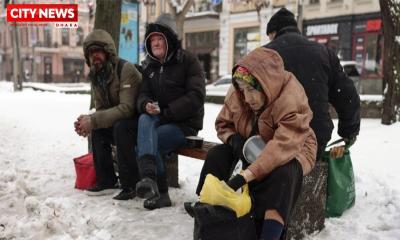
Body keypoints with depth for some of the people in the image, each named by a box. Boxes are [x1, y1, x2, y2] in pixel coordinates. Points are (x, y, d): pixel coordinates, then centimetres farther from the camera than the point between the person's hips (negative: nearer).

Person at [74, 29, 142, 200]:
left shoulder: (126, 69, -22)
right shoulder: (95, 77, 4)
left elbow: (127, 108, -30)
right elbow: (100, 109, 7)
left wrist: (94, 120, -30)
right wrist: (88, 121, -15)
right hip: (119, 120, 8)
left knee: (121, 127, -32)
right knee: (97, 131, -9)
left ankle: (130, 185, -22)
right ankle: (105, 181, 4)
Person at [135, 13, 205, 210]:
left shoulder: (188, 61, -7)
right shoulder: (149, 65, 11)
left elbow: (196, 96, -15)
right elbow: (143, 94, 5)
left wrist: (166, 111, -20)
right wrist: (146, 105, -21)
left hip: (185, 122, -5)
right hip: (158, 119, 5)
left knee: (145, 142, -25)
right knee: (144, 120, -30)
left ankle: (158, 191, -11)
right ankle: (149, 178, -38)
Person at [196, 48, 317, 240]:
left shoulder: (293, 101, -32)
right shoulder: (237, 95, -13)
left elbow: (283, 146, -42)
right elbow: (223, 123, 2)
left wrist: (245, 175, -51)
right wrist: (234, 139, -23)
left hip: (292, 150, -4)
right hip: (251, 148, 5)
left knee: (283, 172, -38)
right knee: (216, 155, -17)